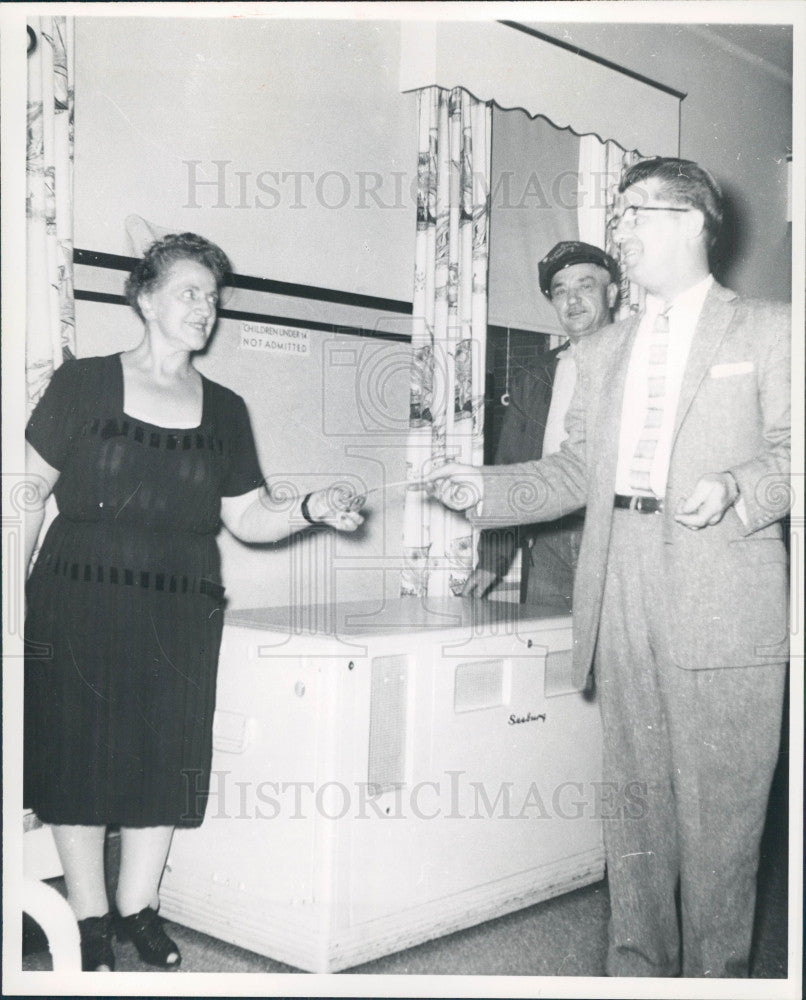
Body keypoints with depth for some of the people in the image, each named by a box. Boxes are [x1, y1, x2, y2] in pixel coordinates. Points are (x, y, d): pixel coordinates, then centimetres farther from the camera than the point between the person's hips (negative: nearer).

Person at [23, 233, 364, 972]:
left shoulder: (223, 410, 10)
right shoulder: (84, 385, 1)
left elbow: (248, 517, 10)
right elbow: (30, 494, 2)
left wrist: (309, 509, -8)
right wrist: (15, 597, -3)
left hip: (181, 615, 3)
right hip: (79, 605, -2)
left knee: (168, 759, 4)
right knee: (78, 754, 1)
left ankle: (138, 909, 21)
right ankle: (90, 919, 17)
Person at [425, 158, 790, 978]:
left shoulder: (767, 331, 6)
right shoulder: (603, 354, 21)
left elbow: (787, 449, -3)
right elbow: (577, 470, 18)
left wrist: (735, 489, -21)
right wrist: (486, 488, 6)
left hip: (724, 611, -4)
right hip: (622, 607, 5)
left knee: (718, 815, -1)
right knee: (632, 809, 10)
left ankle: (716, 971, 15)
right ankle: (636, 969, 23)